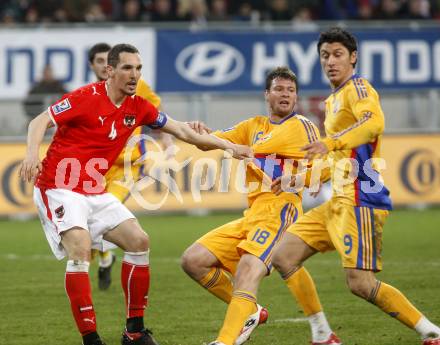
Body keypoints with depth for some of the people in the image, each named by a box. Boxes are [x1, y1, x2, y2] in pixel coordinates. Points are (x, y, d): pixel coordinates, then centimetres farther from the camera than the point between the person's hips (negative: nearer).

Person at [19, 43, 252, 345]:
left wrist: (228, 146, 10)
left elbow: (181, 130, 13)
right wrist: (33, 154, -33)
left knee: (139, 241, 0)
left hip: (95, 191, 8)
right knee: (80, 249, -26)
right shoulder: (87, 97, -13)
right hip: (60, 187, -8)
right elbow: (39, 122, -14)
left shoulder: (138, 107, 5)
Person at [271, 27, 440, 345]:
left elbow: (374, 122, -30)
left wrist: (331, 143, -40)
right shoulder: (333, 100, 21)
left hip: (361, 200, -10)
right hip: (338, 202, 10)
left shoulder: (358, 87, -7)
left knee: (360, 283, -18)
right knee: (283, 257, 5)